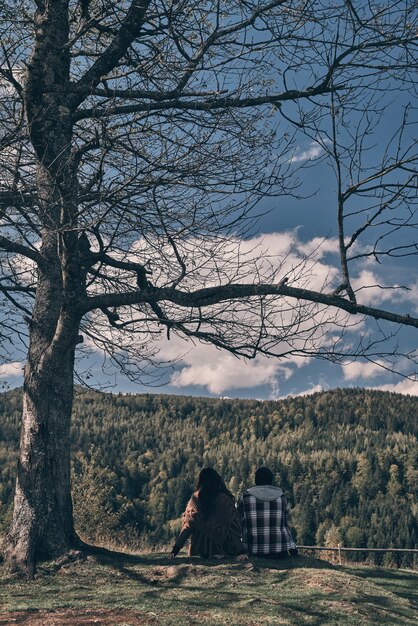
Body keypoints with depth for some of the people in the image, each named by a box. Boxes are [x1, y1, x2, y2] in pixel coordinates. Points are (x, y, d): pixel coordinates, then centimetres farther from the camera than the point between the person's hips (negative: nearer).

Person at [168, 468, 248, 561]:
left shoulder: (195, 499, -3)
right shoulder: (226, 499, -6)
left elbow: (187, 526, -3)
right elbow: (235, 527, -7)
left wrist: (175, 549, 1)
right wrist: (241, 551, -7)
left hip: (201, 551, 1)